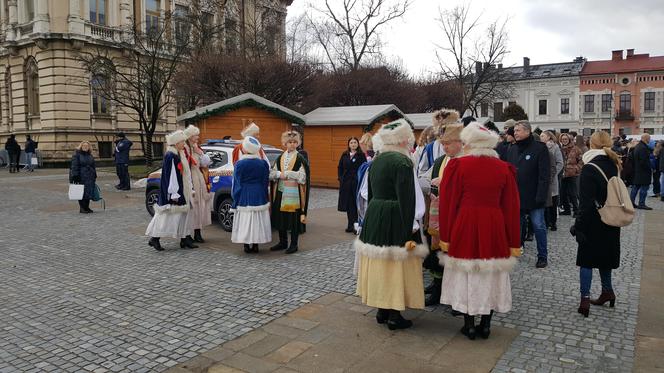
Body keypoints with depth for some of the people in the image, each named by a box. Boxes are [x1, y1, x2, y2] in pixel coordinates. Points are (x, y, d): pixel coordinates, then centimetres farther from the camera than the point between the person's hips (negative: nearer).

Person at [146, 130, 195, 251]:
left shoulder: (180, 155, 13)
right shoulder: (170, 156, -16)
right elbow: (170, 175, -20)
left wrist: (190, 189, 19)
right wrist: (173, 194, -22)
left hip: (181, 190, 10)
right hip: (172, 191, -10)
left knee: (182, 214, 10)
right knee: (169, 214, -5)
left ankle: (183, 239, 15)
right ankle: (154, 238, 5)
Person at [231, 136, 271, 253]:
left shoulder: (239, 164, -11)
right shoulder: (263, 163, -3)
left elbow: (236, 183, -7)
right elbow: (266, 182, 4)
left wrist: (235, 199, 3)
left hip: (244, 198, -3)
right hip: (259, 198, 3)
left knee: (245, 221, 6)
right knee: (258, 221, 10)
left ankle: (247, 246, 9)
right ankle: (255, 245, 14)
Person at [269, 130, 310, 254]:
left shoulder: (300, 159, -3)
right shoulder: (280, 158, 10)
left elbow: (302, 177, -11)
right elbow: (272, 174, 5)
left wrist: (286, 174, -13)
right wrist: (280, 174, -14)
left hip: (294, 193, -4)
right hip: (280, 192, 5)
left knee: (294, 219, 0)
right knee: (280, 217, 9)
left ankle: (294, 244, 12)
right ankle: (283, 242, 23)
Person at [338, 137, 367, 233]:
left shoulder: (361, 155, -2)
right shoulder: (345, 155, 9)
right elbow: (340, 167, 13)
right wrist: (340, 178, 3)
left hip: (357, 182, -4)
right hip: (346, 182, 4)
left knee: (356, 203, -2)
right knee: (348, 203, 8)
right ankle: (350, 225, 18)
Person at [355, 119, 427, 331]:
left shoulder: (376, 161, 9)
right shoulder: (402, 162, -15)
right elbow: (407, 198, -20)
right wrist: (410, 230, -17)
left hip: (374, 216, 8)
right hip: (395, 220, -8)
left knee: (380, 264, 14)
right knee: (396, 265, 2)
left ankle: (382, 310, 25)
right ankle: (394, 316, 10)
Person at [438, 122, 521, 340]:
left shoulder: (458, 166, -9)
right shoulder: (504, 168, 0)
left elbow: (448, 203, -8)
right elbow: (511, 207, 2)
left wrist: (445, 236, 0)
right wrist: (513, 242, 9)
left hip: (464, 227, -2)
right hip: (494, 229, 3)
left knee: (465, 274, 10)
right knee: (491, 276, 15)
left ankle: (469, 325, 19)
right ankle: (485, 325, 24)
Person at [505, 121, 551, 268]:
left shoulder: (539, 148, -7)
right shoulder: (512, 150, 10)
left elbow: (545, 175, -12)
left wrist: (541, 196, -18)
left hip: (533, 198, -5)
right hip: (516, 196, 5)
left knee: (539, 226, 4)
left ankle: (542, 256, 15)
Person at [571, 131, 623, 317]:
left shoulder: (589, 168, -17)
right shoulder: (615, 165, 5)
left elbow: (586, 202, -20)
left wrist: (579, 225, -16)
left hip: (594, 223, -7)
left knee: (587, 259, 1)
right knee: (604, 256, 20)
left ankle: (585, 299, 1)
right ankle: (607, 291, 31)